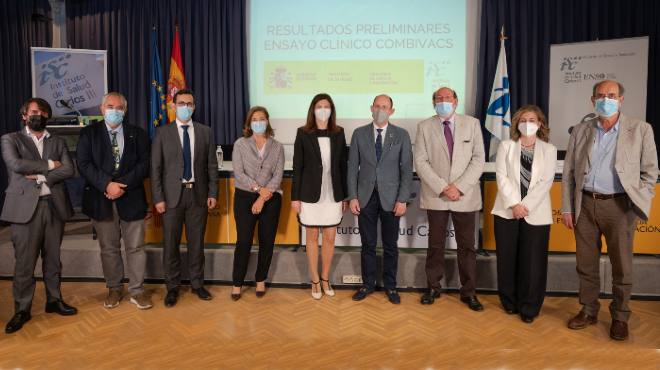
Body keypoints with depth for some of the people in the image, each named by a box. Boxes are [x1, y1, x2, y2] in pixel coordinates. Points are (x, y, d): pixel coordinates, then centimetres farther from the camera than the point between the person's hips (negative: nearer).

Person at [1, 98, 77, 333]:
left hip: (54, 205, 3)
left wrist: (41, 177, -11)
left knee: (52, 258, 11)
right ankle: (22, 309, 13)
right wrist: (48, 165, -7)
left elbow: (69, 170, -1)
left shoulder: (58, 142, 14)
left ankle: (54, 300, 24)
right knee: (25, 262, 1)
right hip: (25, 206, -3)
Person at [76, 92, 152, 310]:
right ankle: (114, 289, 25)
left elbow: (143, 164, -1)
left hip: (131, 198, 0)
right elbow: (83, 164, -5)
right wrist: (107, 185, -17)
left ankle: (137, 291, 14)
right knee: (109, 249, 10)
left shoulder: (137, 134, 7)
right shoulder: (89, 133, 5)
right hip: (101, 199, 0)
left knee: (135, 247, 4)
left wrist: (122, 185, -13)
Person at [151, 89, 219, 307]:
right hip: (172, 195, -1)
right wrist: (158, 198, -7)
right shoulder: (162, 133, 1)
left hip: (198, 194, 1)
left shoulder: (205, 132, 6)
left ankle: (197, 284, 25)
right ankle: (172, 288, 21)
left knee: (197, 242, 10)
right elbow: (155, 168, -1)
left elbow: (212, 165, 6)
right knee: (171, 244, 6)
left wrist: (213, 193, 0)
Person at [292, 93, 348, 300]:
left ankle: (325, 279, 25)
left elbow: (343, 166, 6)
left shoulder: (338, 134, 4)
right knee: (312, 237, 9)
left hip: (332, 195, 2)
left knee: (330, 238, 8)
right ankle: (315, 281, 23)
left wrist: (345, 196, 5)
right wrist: (295, 197, -6)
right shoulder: (303, 134, -2)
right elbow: (297, 167, -3)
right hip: (310, 195, -2)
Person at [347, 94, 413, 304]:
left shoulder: (401, 135, 1)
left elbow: (407, 169, -1)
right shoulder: (359, 134, 4)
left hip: (390, 198, -1)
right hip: (365, 197, 1)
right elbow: (353, 167, 3)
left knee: (390, 245, 9)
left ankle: (390, 286, 23)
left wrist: (402, 199, -8)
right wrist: (352, 197, -3)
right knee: (368, 244, 9)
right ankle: (368, 284, 23)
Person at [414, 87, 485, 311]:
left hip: (465, 196, 0)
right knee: (435, 244, 9)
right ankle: (433, 287, 23)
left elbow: (478, 159, -1)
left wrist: (459, 187, -12)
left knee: (467, 246, 7)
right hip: (435, 196, 0)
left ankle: (468, 292, 19)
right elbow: (421, 162, -4)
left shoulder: (472, 124, 4)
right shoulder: (424, 127, 3)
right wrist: (442, 188, -13)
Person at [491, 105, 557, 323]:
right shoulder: (506, 146, 8)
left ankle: (529, 308, 14)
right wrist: (514, 204, -13)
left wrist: (525, 205, -13)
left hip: (535, 213, 0)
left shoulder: (549, 150, 7)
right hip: (508, 211, 1)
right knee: (507, 259, 6)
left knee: (533, 262, 1)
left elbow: (546, 182, -3)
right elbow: (502, 177, -2)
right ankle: (510, 302, 22)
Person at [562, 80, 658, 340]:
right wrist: (567, 208, 3)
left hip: (619, 205, -2)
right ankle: (588, 311, 26)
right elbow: (568, 173, 7)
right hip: (585, 204, 2)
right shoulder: (580, 131, 7)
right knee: (586, 264, 10)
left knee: (622, 266, 6)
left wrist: (638, 204, -6)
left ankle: (620, 317, 23)